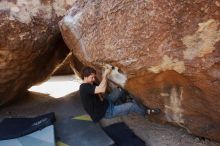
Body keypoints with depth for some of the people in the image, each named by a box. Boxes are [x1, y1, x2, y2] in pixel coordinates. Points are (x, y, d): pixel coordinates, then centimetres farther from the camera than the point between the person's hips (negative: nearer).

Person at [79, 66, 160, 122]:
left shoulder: (89, 84, 2)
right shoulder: (84, 87, -29)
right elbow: (102, 89, -39)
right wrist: (105, 75, -28)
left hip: (105, 103, 9)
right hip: (105, 111, -9)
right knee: (131, 106, -6)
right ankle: (146, 112, 22)